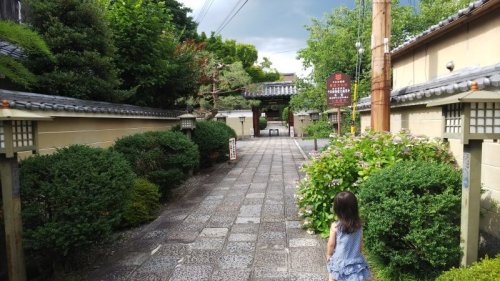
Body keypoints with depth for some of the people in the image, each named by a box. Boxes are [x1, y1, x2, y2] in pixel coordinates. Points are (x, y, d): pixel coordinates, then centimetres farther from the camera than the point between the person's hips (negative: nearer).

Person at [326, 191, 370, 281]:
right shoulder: (359, 225, -9)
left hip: (339, 261, -3)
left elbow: (331, 244, -9)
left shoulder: (335, 226, -20)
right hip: (355, 262, 3)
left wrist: (328, 255, 9)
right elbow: (361, 244, 3)